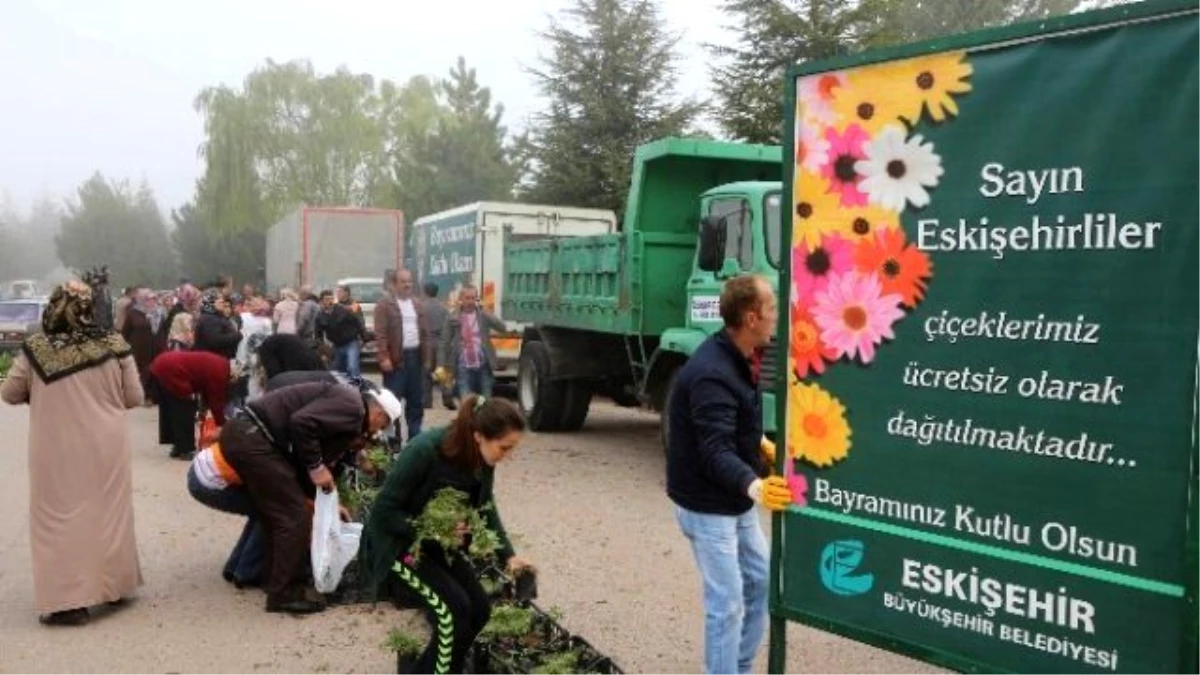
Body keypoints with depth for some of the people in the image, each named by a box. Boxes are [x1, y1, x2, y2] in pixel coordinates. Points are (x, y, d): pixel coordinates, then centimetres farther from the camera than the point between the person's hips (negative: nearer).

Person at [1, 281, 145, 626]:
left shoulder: (35, 349, -9)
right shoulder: (114, 345, -7)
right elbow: (134, 397, 0)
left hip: (57, 450, -2)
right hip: (107, 446, 2)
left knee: (61, 517, 7)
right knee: (108, 514, 16)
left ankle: (68, 600, 6)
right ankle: (113, 585, 28)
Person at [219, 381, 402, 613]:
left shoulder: (349, 418, 22)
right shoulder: (351, 405, -8)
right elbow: (302, 422, -22)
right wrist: (316, 467, -12)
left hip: (245, 433, 11)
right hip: (251, 436, -11)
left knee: (279, 510, 24)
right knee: (295, 516, -3)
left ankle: (275, 577, 36)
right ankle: (284, 592, 7)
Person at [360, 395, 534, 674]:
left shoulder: (482, 459, -12)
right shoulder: (424, 451, -33)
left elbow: (485, 507, 4)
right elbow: (382, 511, -26)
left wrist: (508, 555, -7)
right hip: (397, 541, -7)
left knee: (479, 609, -1)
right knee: (455, 608, -20)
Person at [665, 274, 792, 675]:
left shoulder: (734, 359, 4)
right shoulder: (711, 373, -28)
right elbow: (716, 451, -37)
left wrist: (760, 442, 12)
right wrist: (754, 487, -52)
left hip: (735, 502, 10)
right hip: (707, 506, -10)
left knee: (761, 581, 18)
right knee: (726, 605, -5)